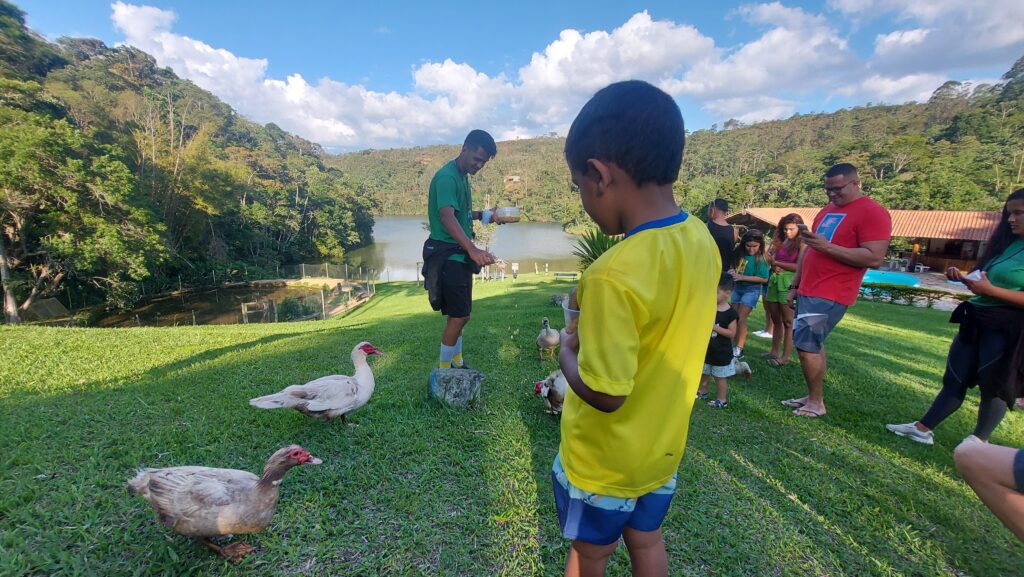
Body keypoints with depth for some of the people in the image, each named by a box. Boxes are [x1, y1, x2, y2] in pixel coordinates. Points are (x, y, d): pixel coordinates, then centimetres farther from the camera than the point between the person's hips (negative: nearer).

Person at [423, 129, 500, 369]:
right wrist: (473, 249, -45)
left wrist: (483, 214, 11)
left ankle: (456, 362, 32)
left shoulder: (463, 176, 14)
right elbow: (447, 217, -33)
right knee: (459, 315, -6)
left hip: (460, 254, 10)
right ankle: (443, 370, 9)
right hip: (447, 254, -10)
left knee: (459, 314, 17)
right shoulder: (446, 177, -17)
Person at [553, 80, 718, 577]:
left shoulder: (614, 274, -34)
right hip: (663, 448, 6)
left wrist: (567, 351, -12)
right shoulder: (703, 242, -9)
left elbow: (605, 394, -29)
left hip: (603, 461, -6)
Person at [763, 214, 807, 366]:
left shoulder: (802, 244, -5)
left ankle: (785, 357, 2)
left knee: (788, 322, -2)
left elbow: (799, 266, -13)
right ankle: (774, 352, 19)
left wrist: (777, 263, -5)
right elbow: (773, 259, 20)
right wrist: (774, 267, -3)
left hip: (789, 282, -7)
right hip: (775, 280, 7)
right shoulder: (782, 242, 15)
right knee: (776, 320, 11)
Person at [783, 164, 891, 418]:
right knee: (812, 345, 12)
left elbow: (874, 258, -19)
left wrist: (827, 246, -23)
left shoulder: (873, 213, -10)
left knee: (805, 345, -9)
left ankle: (816, 403, 5)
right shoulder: (826, 210, 17)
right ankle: (812, 396, 21)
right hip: (808, 291, 8)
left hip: (830, 295, -8)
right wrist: (795, 285, 18)